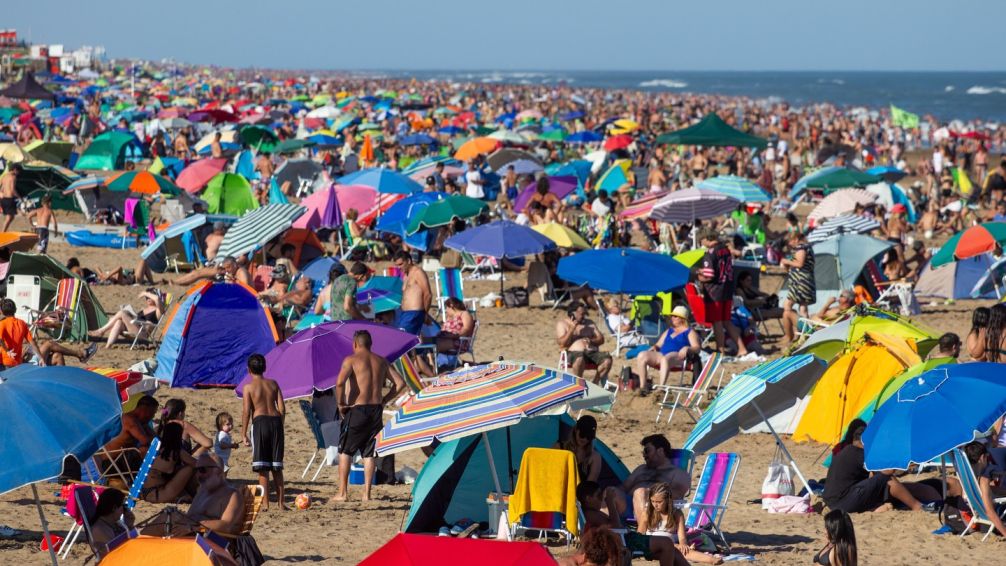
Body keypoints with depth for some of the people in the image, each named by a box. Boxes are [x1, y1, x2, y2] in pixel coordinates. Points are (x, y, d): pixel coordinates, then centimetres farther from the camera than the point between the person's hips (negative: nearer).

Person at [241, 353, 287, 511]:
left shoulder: (249, 387, 0)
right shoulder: (273, 384, 11)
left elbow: (246, 412, -5)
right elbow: (282, 408, 7)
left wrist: (244, 435, 0)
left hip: (260, 421, -4)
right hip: (276, 421, 4)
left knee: (262, 467, -1)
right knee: (277, 466, 12)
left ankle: (265, 503, -6)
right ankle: (281, 501, 13)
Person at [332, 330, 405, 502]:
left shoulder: (351, 360, -5)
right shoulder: (381, 361, 11)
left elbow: (340, 383, -20)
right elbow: (400, 383, 8)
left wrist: (340, 404, -7)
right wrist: (384, 400, 12)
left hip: (357, 410, -4)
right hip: (376, 410, 5)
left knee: (345, 451, 5)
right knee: (369, 453, 10)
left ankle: (342, 493, 1)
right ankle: (366, 493, 6)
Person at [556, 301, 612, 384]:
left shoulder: (589, 323, 24)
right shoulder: (562, 324, 10)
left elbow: (601, 339, 16)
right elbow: (562, 343, -4)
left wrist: (591, 341, -6)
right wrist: (572, 328, -12)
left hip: (592, 352, 5)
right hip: (574, 352, -5)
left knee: (607, 359, -26)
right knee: (579, 359, -42)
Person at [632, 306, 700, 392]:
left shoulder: (690, 332, 14)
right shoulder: (669, 331, 33)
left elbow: (697, 348, 1)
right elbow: (659, 344, 31)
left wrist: (687, 348, -20)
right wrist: (654, 347, 6)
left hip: (678, 356, -6)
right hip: (661, 355, 6)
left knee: (665, 359, -43)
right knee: (641, 356, -20)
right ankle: (643, 387, -25)